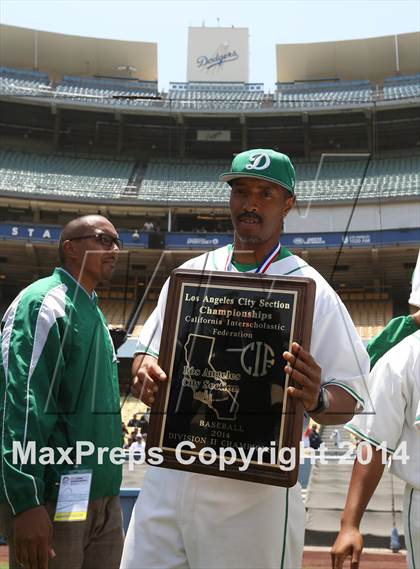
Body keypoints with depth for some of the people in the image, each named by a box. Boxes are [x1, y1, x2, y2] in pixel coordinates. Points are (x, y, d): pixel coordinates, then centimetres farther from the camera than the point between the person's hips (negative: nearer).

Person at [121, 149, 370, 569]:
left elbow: (348, 398, -5)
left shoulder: (311, 289, -4)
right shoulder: (191, 273, 9)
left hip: (256, 491, -3)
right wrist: (144, 373, -9)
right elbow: (147, 354, 14)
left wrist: (315, 399, -28)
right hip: (168, 477, 4)